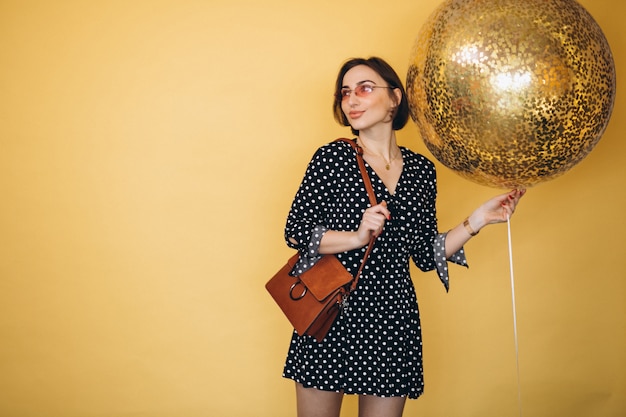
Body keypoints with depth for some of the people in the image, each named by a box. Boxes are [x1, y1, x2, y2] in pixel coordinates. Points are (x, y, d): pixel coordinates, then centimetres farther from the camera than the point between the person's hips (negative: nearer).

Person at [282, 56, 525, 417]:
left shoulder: (422, 170, 6)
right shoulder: (332, 157, -3)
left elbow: (426, 255, 8)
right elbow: (295, 231, -7)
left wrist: (478, 220, 1)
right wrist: (357, 237, -19)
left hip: (393, 320, 3)